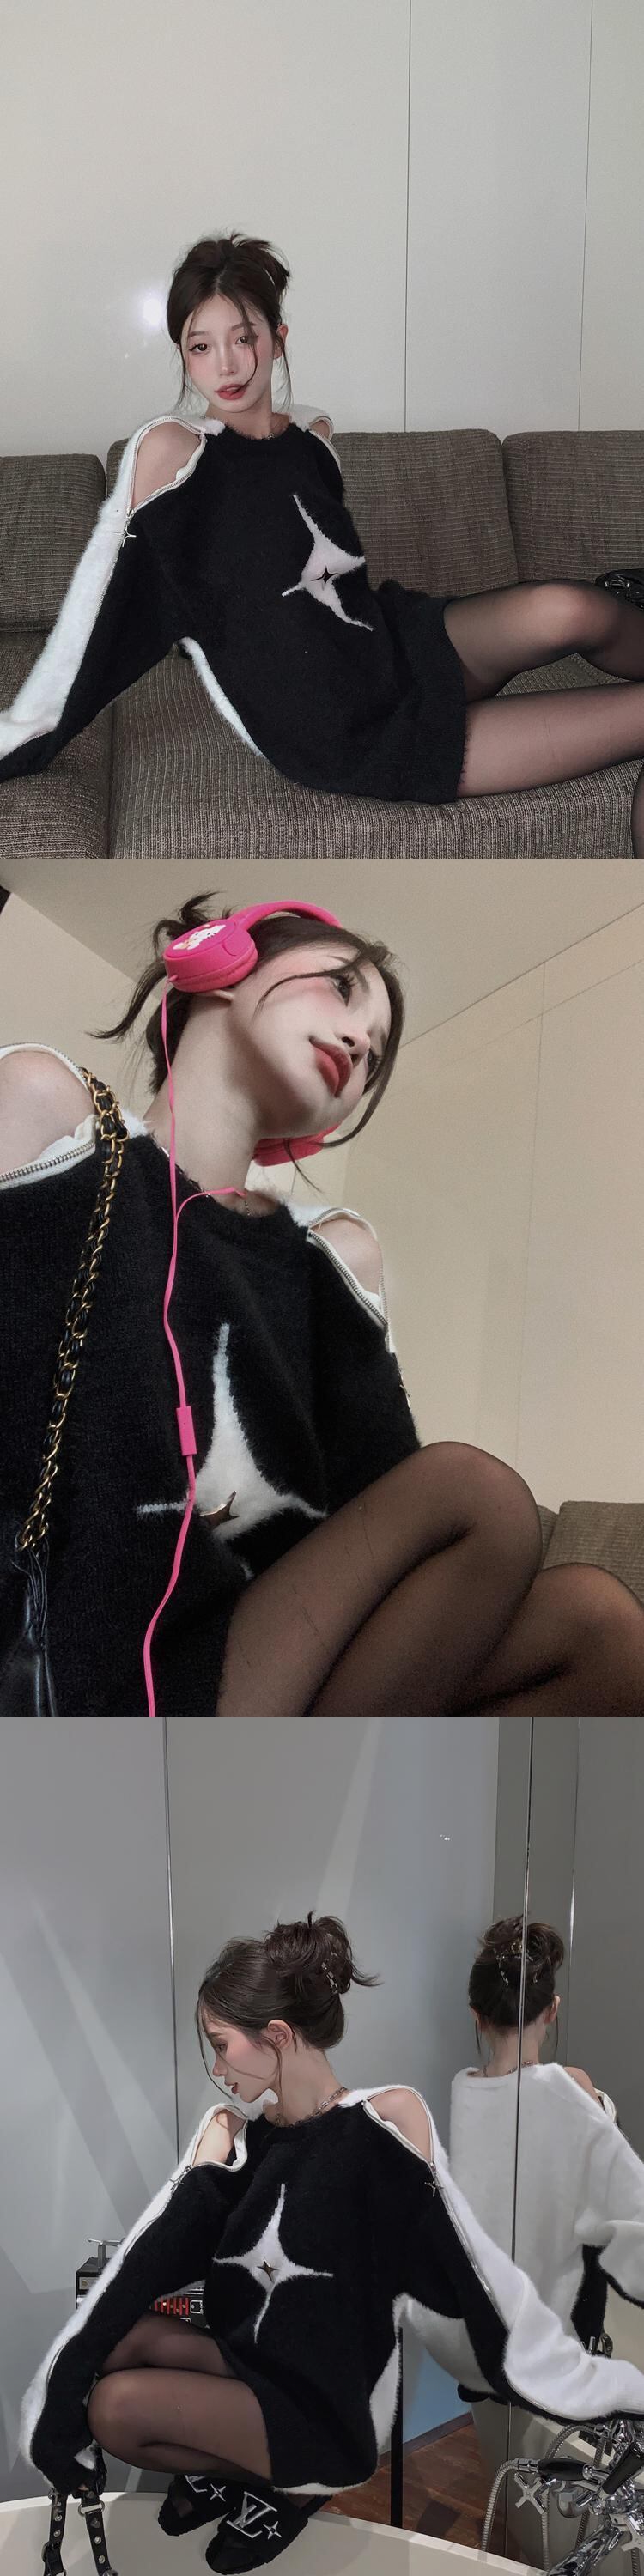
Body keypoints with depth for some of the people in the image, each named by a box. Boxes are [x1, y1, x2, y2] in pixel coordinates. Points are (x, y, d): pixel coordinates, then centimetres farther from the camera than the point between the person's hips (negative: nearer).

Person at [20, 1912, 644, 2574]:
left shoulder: (384, 2122, -15)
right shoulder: (230, 2134, 1)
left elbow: (472, 2272, -14)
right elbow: (143, 2264, -4)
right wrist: (63, 2380, -11)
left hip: (330, 2413, -6)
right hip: (253, 2368, 6)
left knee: (119, 2408, -21)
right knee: (119, 2337, -17)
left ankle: (279, 2488, 2)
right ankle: (228, 2469, 5)